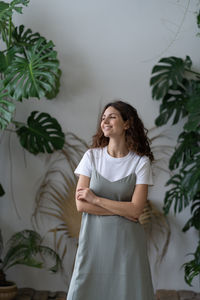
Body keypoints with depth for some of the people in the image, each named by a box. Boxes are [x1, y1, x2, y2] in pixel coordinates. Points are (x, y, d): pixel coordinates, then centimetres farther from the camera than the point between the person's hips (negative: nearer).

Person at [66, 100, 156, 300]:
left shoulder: (141, 162, -2)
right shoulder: (92, 156, 2)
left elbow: (136, 210, -10)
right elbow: (81, 204, -4)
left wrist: (96, 199, -11)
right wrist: (121, 210, -8)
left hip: (126, 241, -1)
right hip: (93, 238, 1)